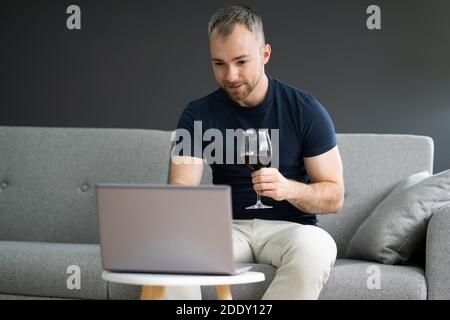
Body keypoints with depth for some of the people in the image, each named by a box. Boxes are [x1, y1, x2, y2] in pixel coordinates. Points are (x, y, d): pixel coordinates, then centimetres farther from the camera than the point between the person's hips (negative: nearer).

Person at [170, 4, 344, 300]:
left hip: (290, 226, -1)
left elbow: (334, 197, -3)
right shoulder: (198, 115, 0)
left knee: (315, 247, -37)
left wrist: (288, 189, -25)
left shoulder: (306, 110, -5)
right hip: (228, 227, 1)